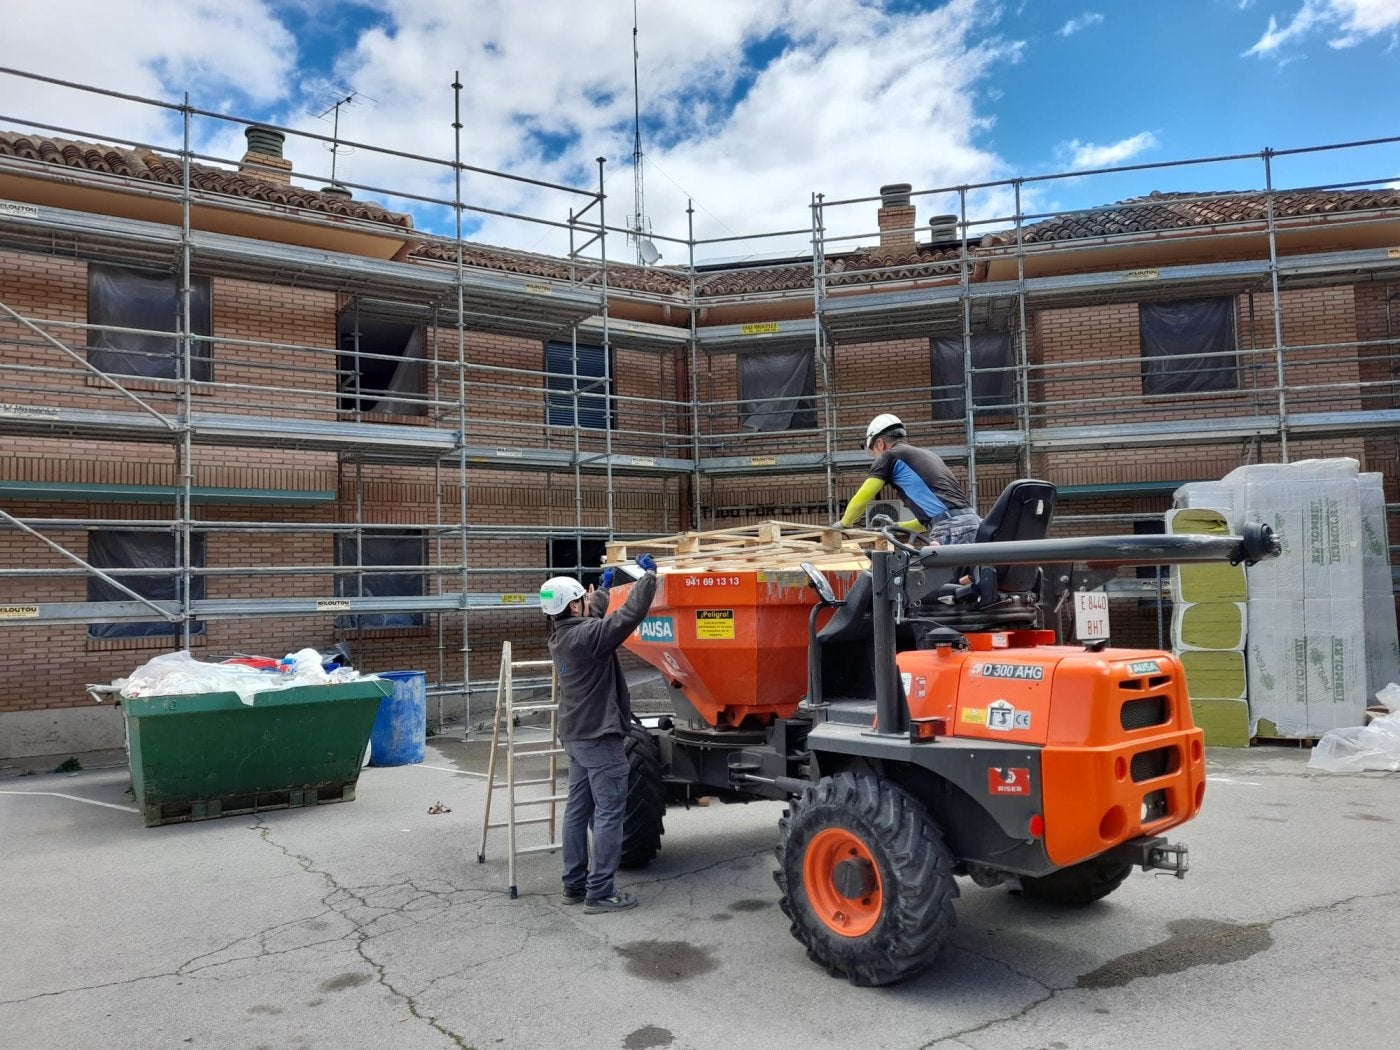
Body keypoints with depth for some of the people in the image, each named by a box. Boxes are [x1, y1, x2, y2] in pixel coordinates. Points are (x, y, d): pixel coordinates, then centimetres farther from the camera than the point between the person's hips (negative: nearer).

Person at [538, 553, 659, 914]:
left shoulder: (561, 635, 7)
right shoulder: (587, 635, -21)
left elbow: (593, 617, 27)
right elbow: (630, 614, -24)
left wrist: (605, 585, 37)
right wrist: (648, 575, -11)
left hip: (576, 735, 10)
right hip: (600, 737, -10)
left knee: (578, 809, 13)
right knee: (609, 813, -4)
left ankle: (574, 884, 20)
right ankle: (600, 893, -2)